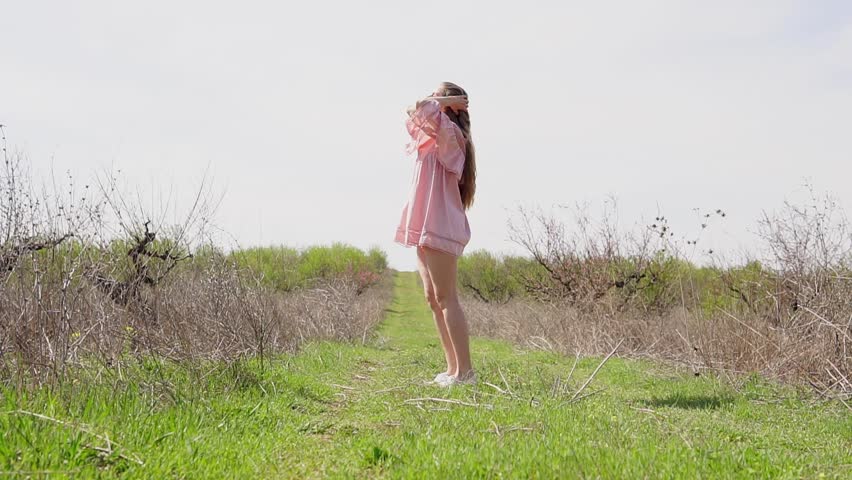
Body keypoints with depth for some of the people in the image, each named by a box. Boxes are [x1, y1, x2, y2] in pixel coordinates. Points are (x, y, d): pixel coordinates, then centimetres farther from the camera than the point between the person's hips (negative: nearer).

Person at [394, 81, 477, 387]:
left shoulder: (449, 131, -9)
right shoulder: (434, 135, 19)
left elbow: (421, 108, -24)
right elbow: (414, 113, 35)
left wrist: (447, 101, -7)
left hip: (439, 227, -10)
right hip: (426, 228, 10)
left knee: (446, 299, -10)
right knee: (433, 299, 10)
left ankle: (464, 371, -9)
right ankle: (452, 368, 13)